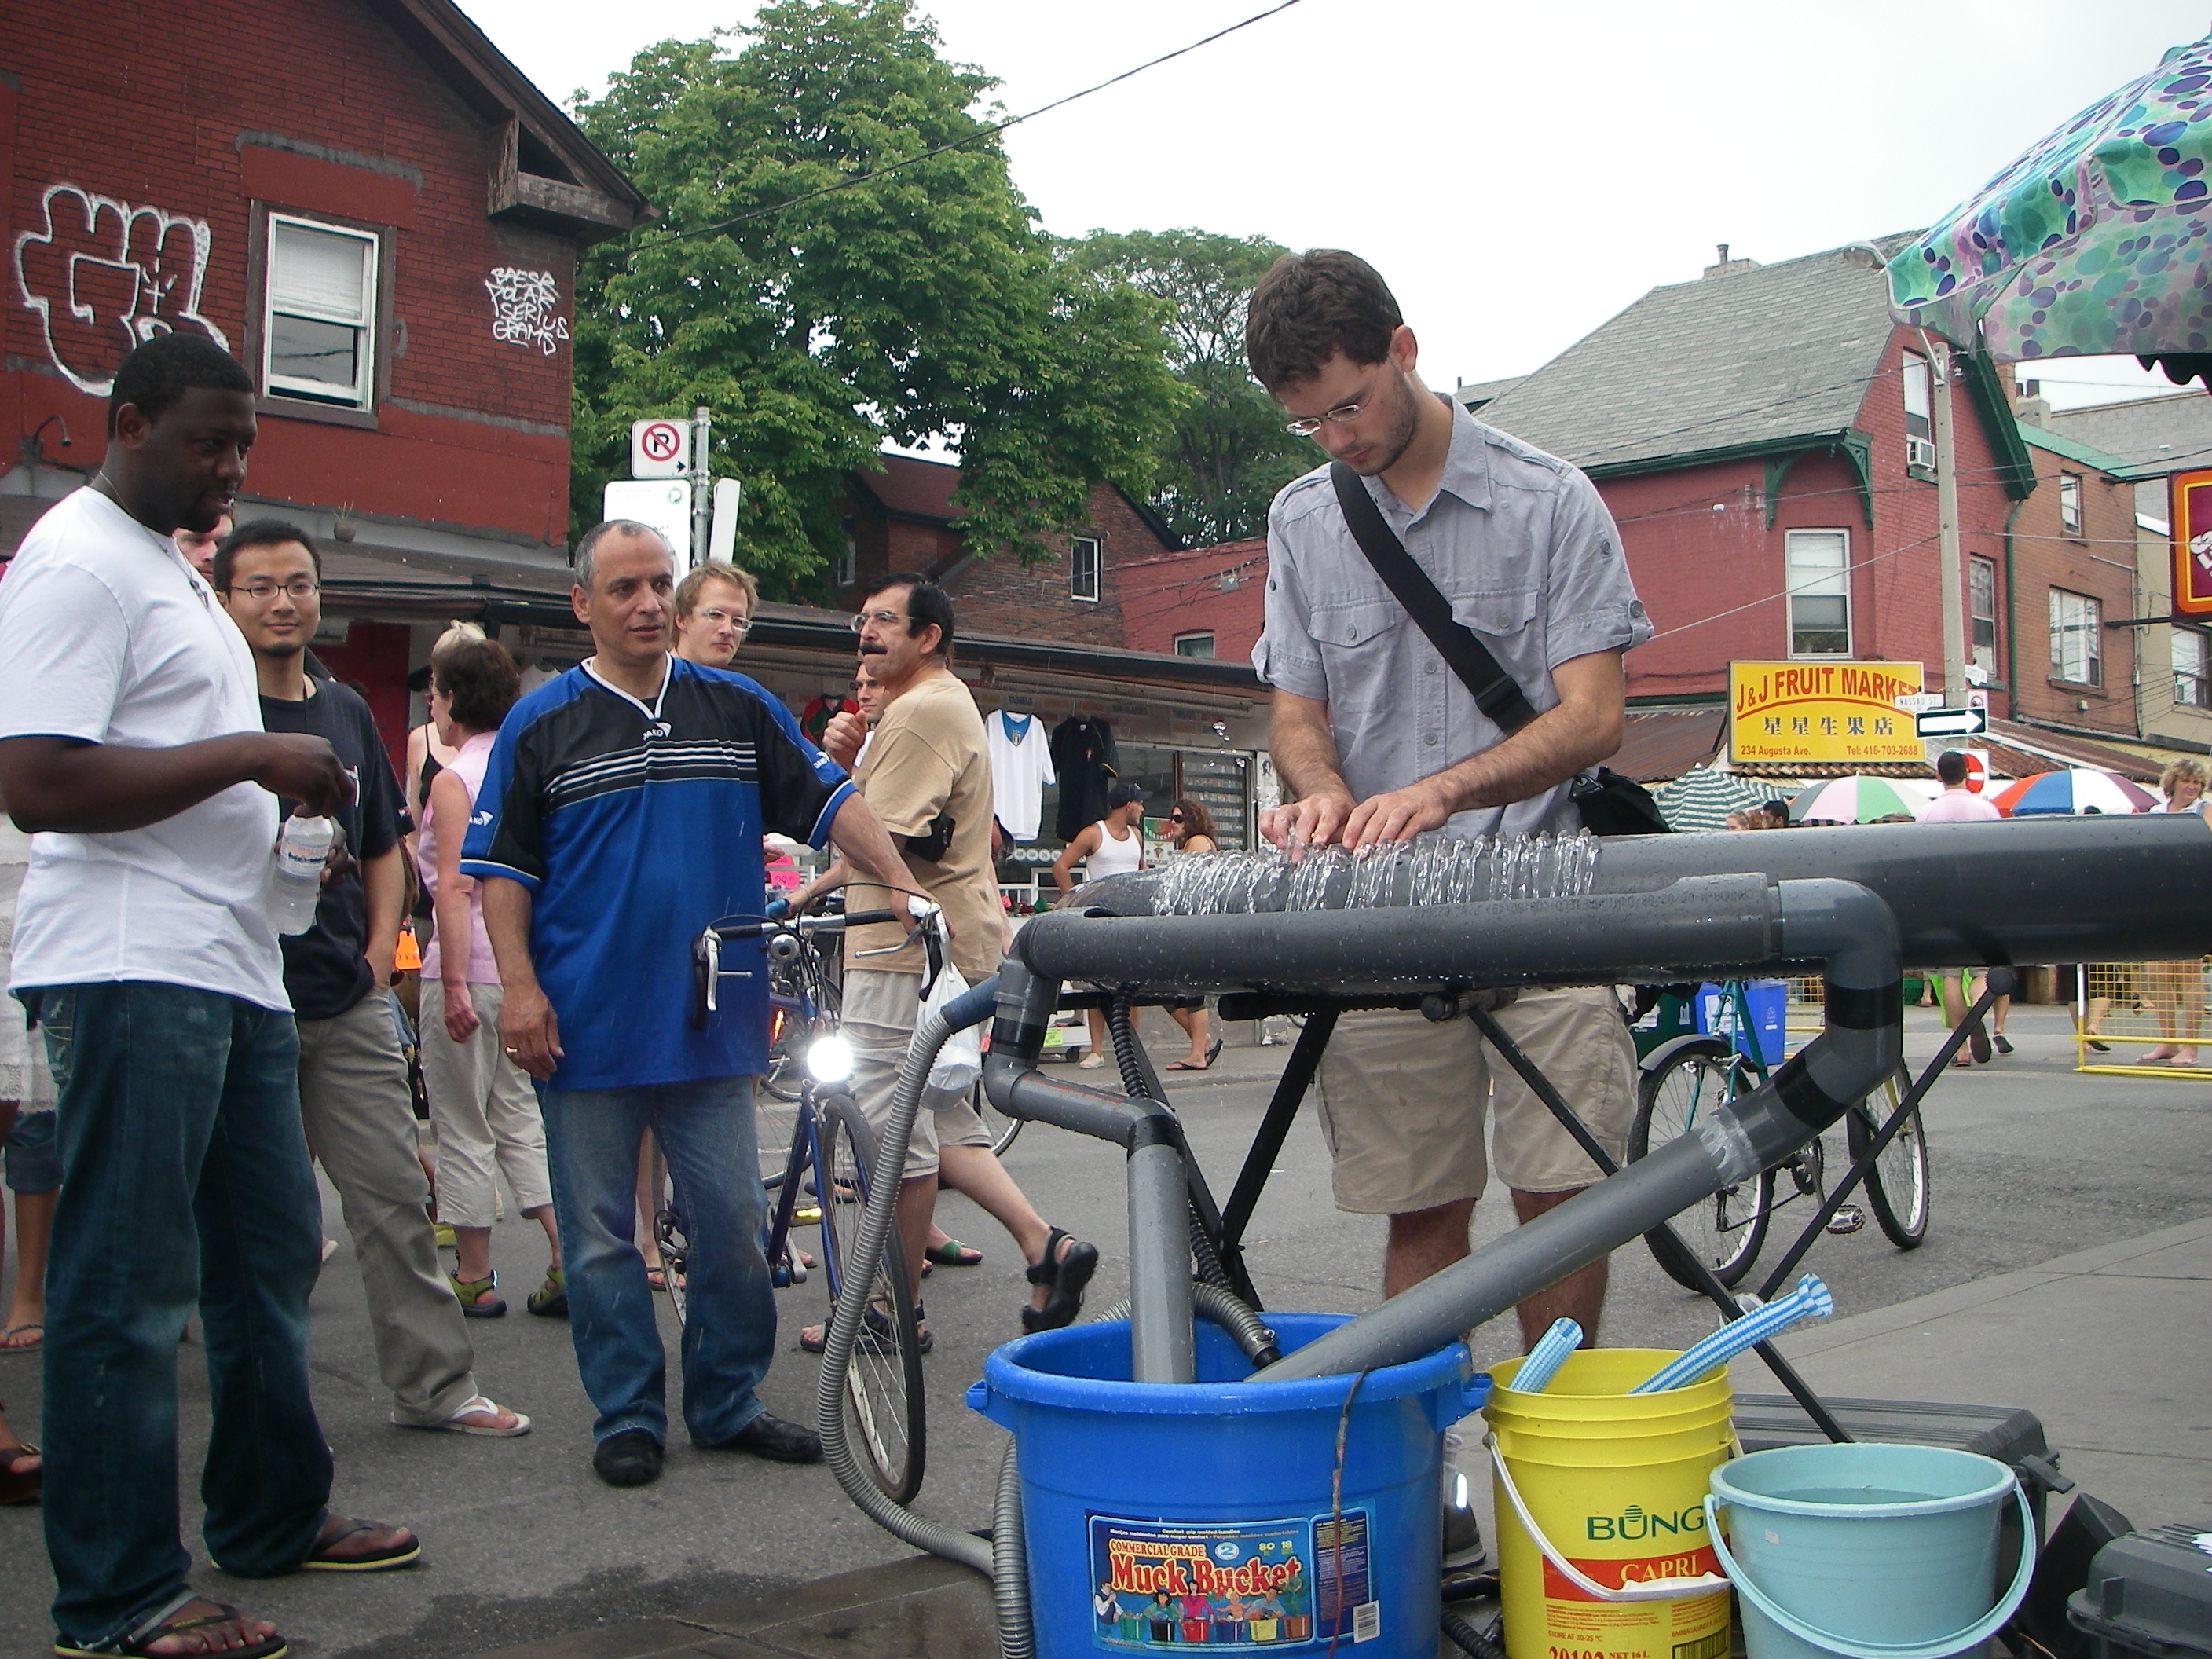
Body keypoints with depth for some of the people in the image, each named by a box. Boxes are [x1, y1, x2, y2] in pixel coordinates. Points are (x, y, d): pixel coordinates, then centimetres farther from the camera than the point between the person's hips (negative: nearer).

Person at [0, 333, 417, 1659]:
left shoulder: (170, 565, 21)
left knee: (270, 1254, 16)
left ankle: (274, 1515, 30)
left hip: (232, 969, 10)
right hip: (131, 973, -10)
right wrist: (249, 758, -17)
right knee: (130, 1287, -4)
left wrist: (288, 791, 12)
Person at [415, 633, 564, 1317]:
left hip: (471, 967, -7)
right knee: (520, 1119, 13)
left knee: (463, 1130, 3)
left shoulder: (454, 779, -11)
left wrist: (454, 984, -20)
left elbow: (454, 885, -18)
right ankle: (568, 1256, 4)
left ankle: (473, 1278, 11)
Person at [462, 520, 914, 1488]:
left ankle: (728, 1404, 20)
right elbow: (502, 867, 2)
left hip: (712, 1021, 2)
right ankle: (627, 1417, 18)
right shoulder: (542, 725, 2)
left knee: (732, 1223, 6)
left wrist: (898, 885, -5)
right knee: (601, 1234, 5)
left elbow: (829, 801, 9)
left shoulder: (739, 709, 9)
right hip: (586, 1030, -2)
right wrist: (519, 986, -8)